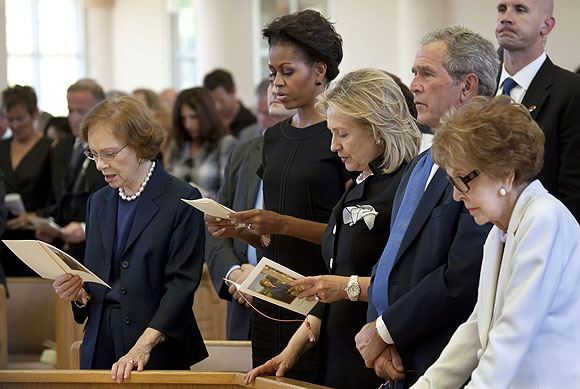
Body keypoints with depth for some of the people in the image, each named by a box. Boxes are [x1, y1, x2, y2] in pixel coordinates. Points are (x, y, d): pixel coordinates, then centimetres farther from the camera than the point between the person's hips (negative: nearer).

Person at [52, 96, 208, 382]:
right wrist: (78, 294, -4)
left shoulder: (182, 200, -7)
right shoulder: (99, 203, 13)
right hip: (100, 352, 5)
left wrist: (144, 345, -26)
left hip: (159, 355, -5)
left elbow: (182, 283, -15)